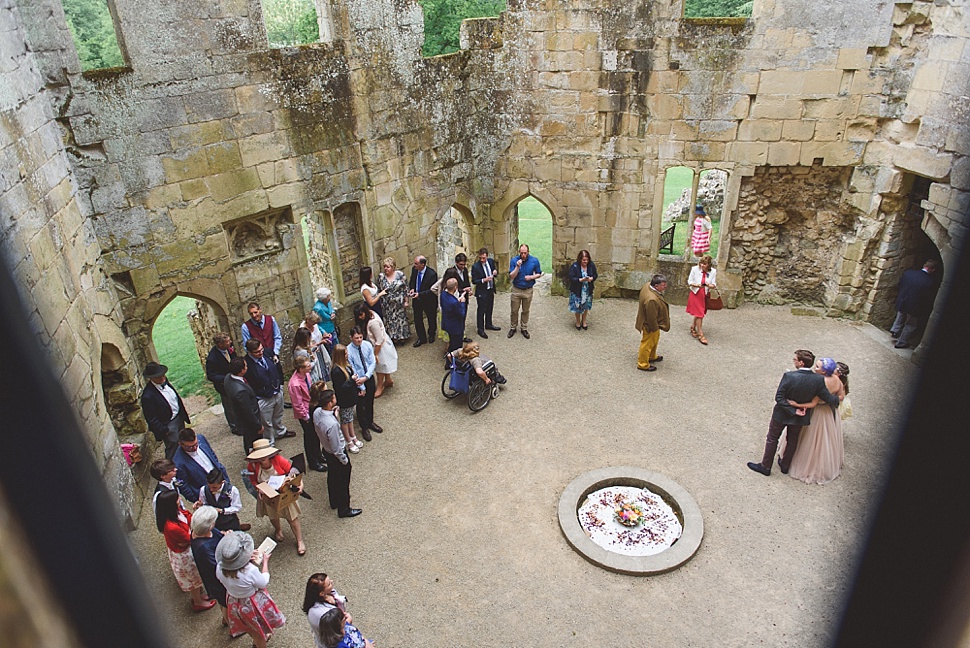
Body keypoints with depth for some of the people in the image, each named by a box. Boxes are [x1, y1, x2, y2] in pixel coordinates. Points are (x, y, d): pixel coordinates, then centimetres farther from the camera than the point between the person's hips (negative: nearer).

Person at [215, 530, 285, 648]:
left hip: (234, 602, 5)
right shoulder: (250, 571, -42)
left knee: (250, 628, 36)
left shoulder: (220, 568, -28)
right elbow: (264, 583, -21)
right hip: (253, 604, -5)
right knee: (258, 631, 27)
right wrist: (265, 562, -10)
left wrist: (247, 558, -5)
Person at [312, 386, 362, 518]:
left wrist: (334, 415, -6)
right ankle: (344, 510, 39)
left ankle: (334, 501, 55)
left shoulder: (317, 412, -18)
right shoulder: (332, 424, -42)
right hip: (336, 456, -8)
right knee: (342, 483, 17)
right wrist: (346, 462, -13)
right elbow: (337, 449, -29)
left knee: (332, 477, 30)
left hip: (326, 450, 8)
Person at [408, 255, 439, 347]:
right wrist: (412, 289, -13)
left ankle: (431, 335, 45)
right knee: (417, 320, 9)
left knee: (431, 319, 18)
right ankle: (421, 338, 27)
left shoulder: (432, 274, -27)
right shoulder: (414, 269, -9)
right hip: (417, 299, 4)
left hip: (429, 300, -4)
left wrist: (419, 294, -31)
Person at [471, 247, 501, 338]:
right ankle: (480, 329, 17)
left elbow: (495, 271, 12)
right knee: (481, 311, 4)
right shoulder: (475, 267, -20)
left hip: (491, 290, 6)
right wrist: (483, 280, -29)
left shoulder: (491, 261, -4)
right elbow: (474, 281, -15)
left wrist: (495, 272, -12)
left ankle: (488, 325, 41)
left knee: (489, 309, 21)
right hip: (481, 292, -6)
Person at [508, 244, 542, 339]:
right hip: (516, 290, 0)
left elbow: (539, 274, 2)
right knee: (514, 310, 9)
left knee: (526, 311, 13)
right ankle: (513, 328, 26)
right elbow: (511, 277, -14)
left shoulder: (534, 261, -9)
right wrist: (517, 266, -28)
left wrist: (531, 277, -18)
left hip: (528, 290, 1)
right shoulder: (514, 260, -12)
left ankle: (524, 328, 28)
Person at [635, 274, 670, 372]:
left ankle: (652, 357, 52)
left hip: (652, 323, 10)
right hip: (649, 325, -10)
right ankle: (643, 364, 29)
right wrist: (655, 329, -14)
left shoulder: (647, 285, -12)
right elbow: (652, 318, -29)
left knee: (654, 341, 29)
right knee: (647, 344, 10)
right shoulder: (652, 300, -41)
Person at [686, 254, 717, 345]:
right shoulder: (695, 269, -12)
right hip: (695, 294, -3)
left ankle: (693, 327, 41)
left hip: (705, 295, 3)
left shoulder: (713, 272, -7)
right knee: (699, 314, -4)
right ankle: (700, 335, 3)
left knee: (699, 313, 16)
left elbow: (714, 285, -3)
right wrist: (696, 285, -25)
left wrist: (709, 285, -26)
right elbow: (689, 282, -6)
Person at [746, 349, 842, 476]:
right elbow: (830, 400, -14)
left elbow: (779, 398, -28)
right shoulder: (818, 379, -22)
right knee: (792, 440, 26)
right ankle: (785, 465, 44)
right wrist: (838, 398, 7)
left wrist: (793, 411, -20)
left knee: (772, 439, 18)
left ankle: (765, 466, 31)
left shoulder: (789, 376, -31)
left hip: (782, 414, -3)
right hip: (800, 418, 3)